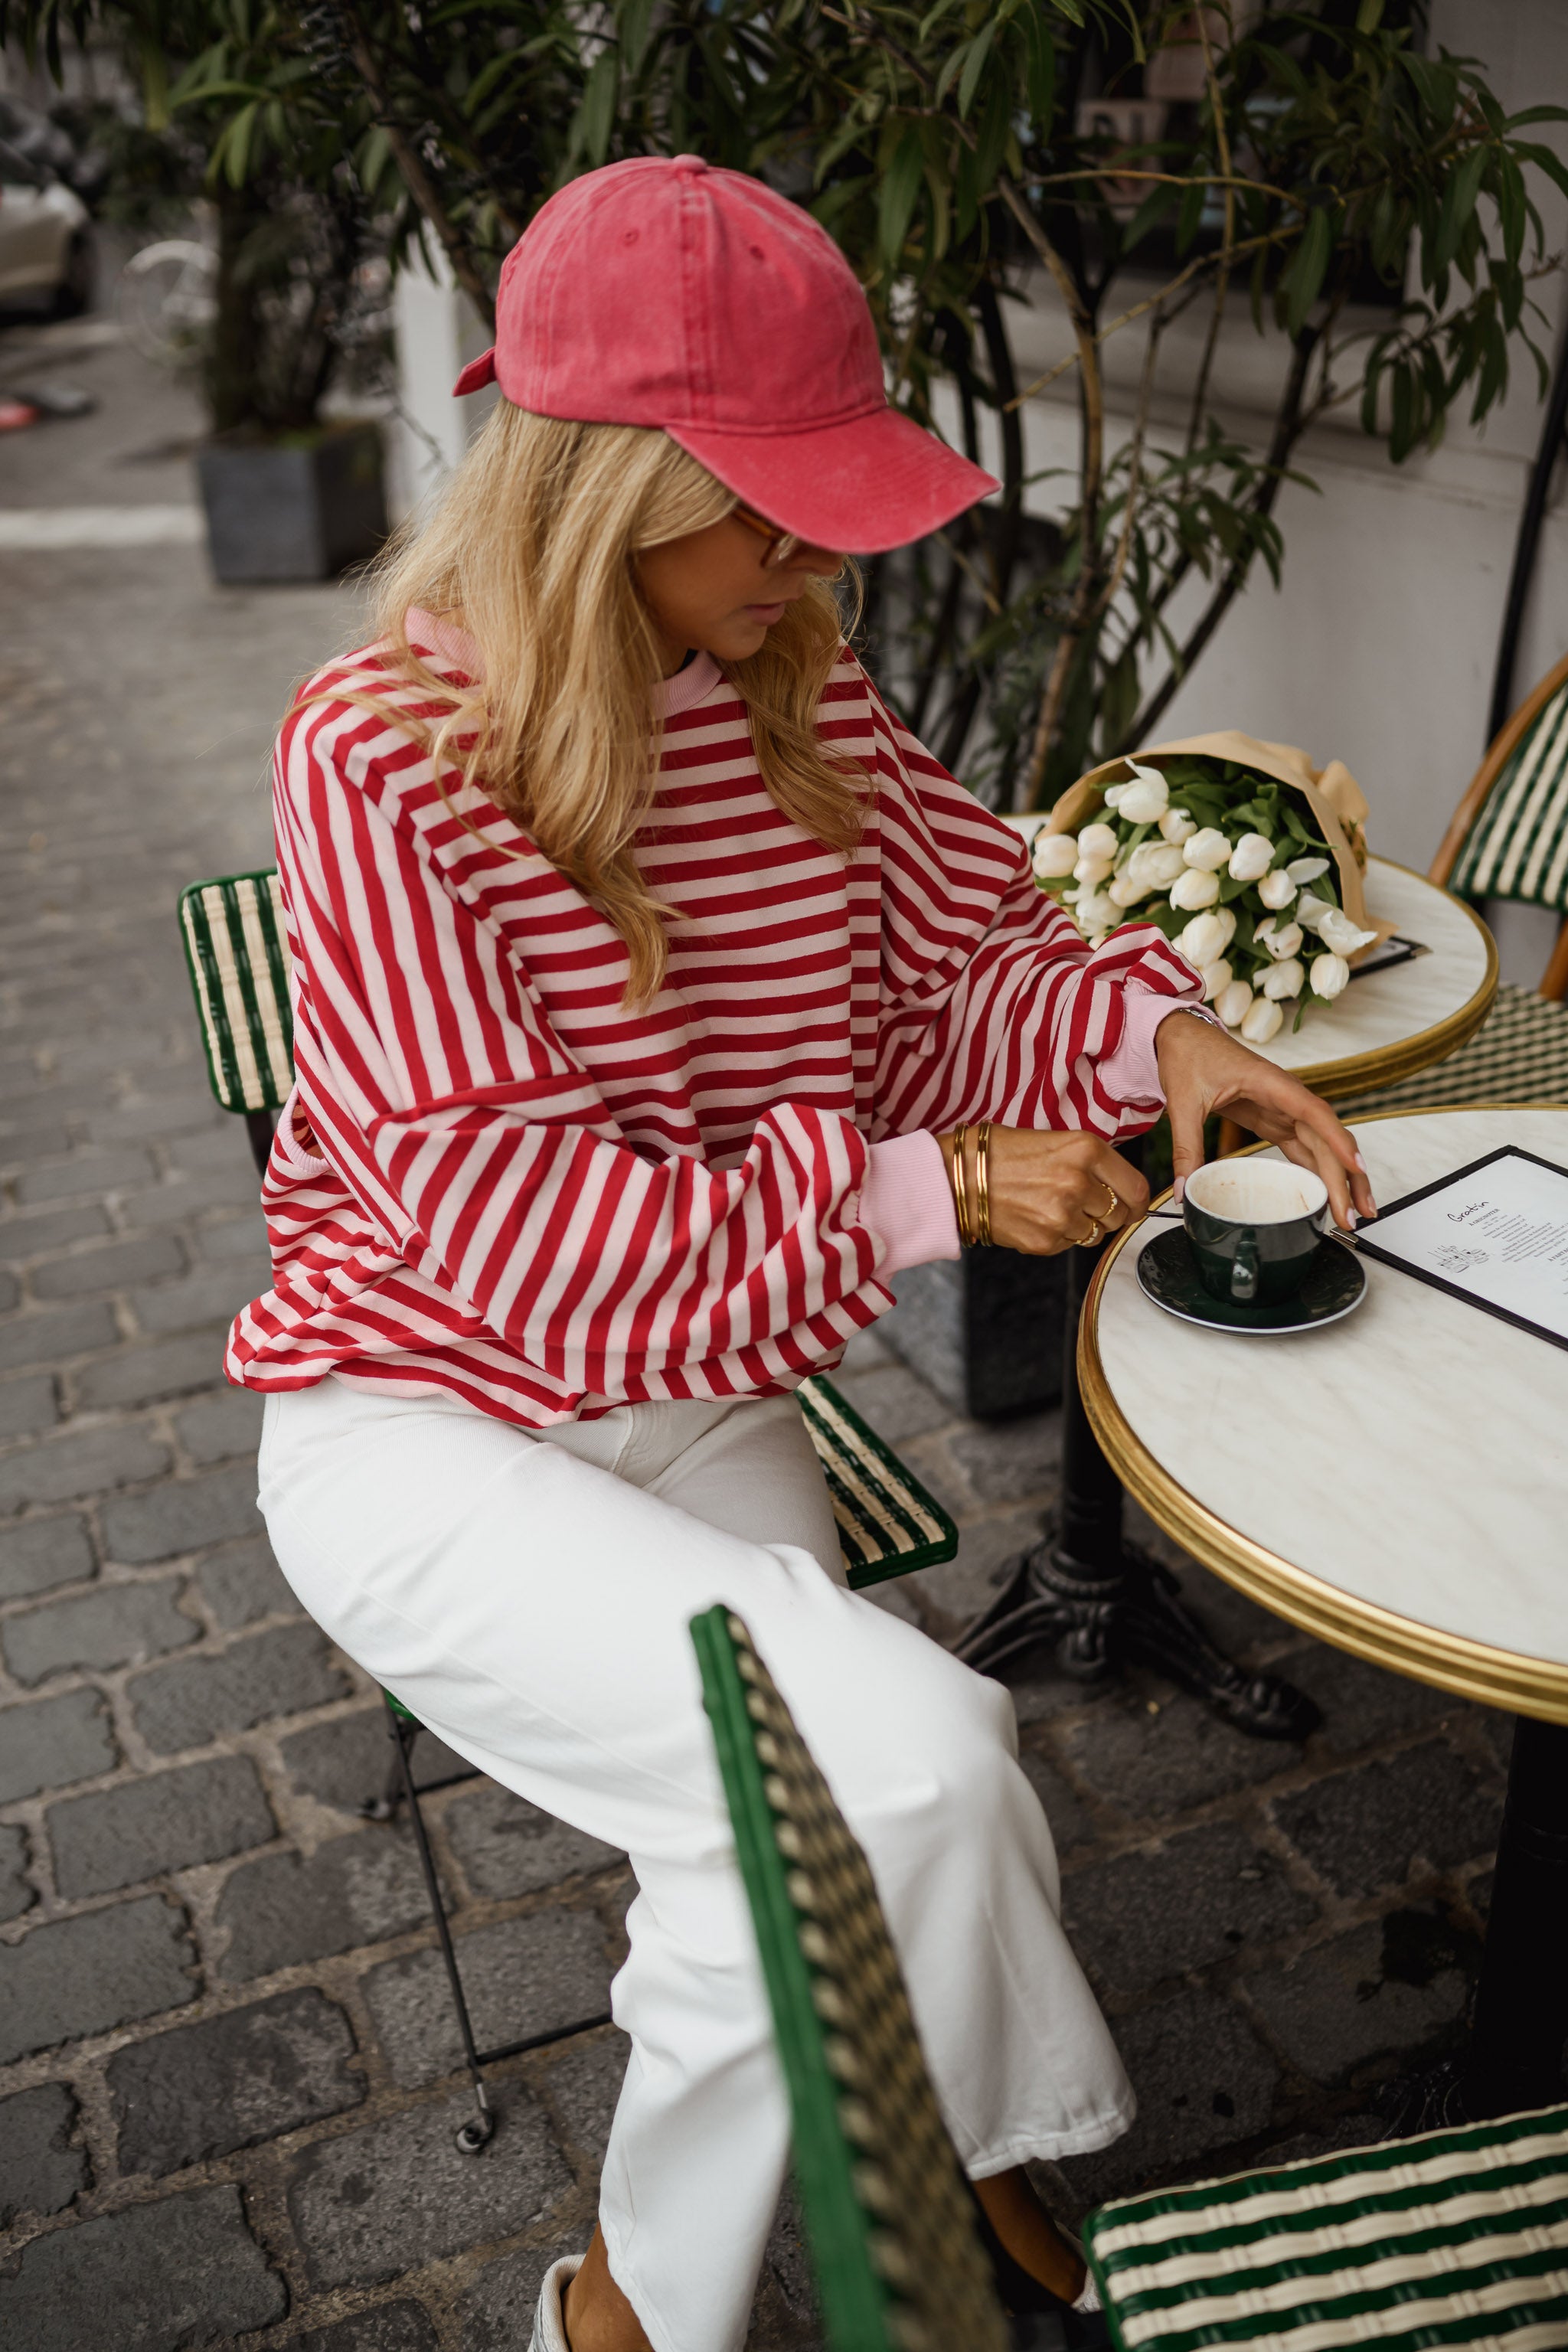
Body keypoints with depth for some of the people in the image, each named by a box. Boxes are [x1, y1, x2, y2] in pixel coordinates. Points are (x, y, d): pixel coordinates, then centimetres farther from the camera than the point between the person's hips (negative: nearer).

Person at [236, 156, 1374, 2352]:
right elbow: (491, 1210, -20)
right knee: (899, 1757, -26)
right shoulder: (384, 756, -17)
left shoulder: (799, 692, 1)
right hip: (424, 1420, -5)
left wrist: (1152, 1031, -11)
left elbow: (965, 967, 11)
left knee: (857, 1815, -18)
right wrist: (918, 1191, -20)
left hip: (708, 1404, 5)